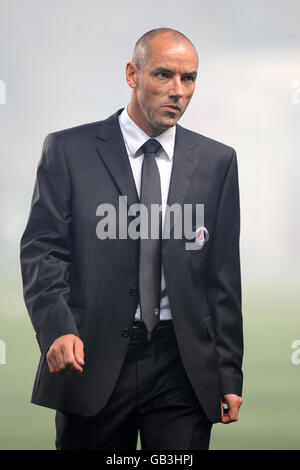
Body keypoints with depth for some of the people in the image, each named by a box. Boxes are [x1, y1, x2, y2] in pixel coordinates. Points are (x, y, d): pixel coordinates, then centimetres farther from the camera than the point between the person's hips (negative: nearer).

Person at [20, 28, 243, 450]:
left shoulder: (217, 161, 9)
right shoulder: (68, 150, 2)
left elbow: (224, 274, 9)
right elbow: (42, 251, -4)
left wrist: (229, 373, 6)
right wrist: (58, 329, -21)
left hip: (183, 367, 1)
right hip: (92, 360, -1)